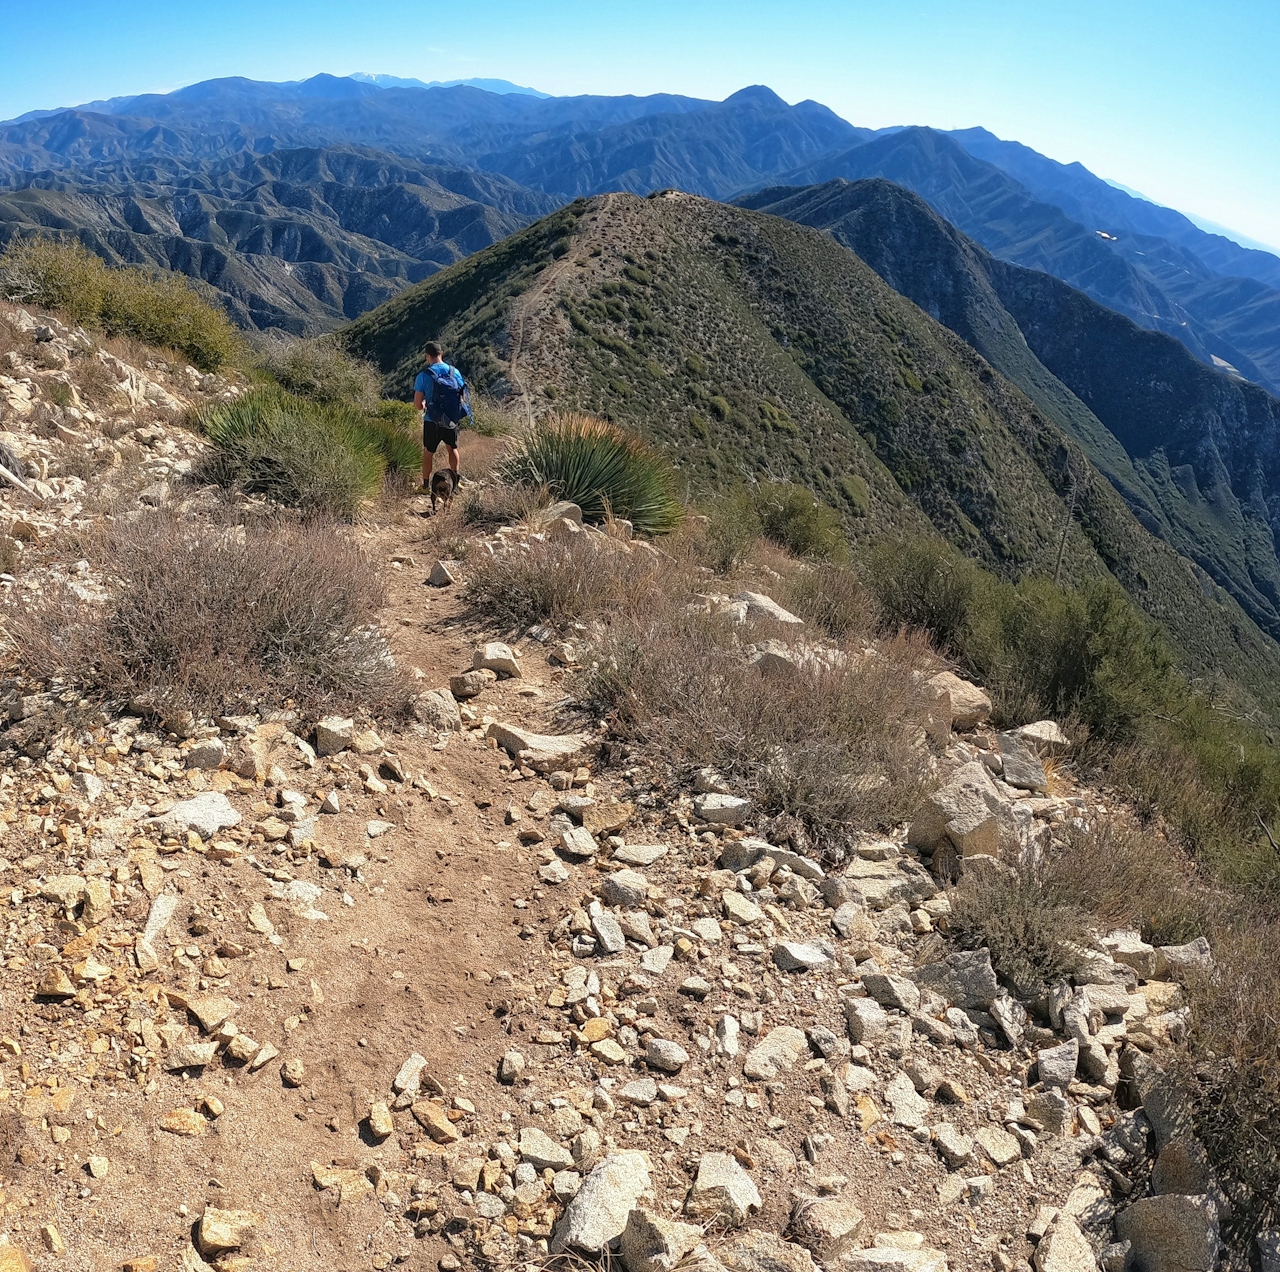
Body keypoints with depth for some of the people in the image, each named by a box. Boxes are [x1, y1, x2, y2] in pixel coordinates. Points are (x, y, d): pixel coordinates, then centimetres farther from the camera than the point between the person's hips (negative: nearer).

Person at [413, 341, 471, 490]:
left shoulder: (423, 376, -15)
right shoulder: (455, 372, -6)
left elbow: (417, 405, -14)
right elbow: (463, 397, 2)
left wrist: (424, 406, 9)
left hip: (432, 422, -2)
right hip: (453, 421, 3)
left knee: (428, 453, 16)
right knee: (452, 448, 25)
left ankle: (426, 486, 25)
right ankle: (455, 481, 28)